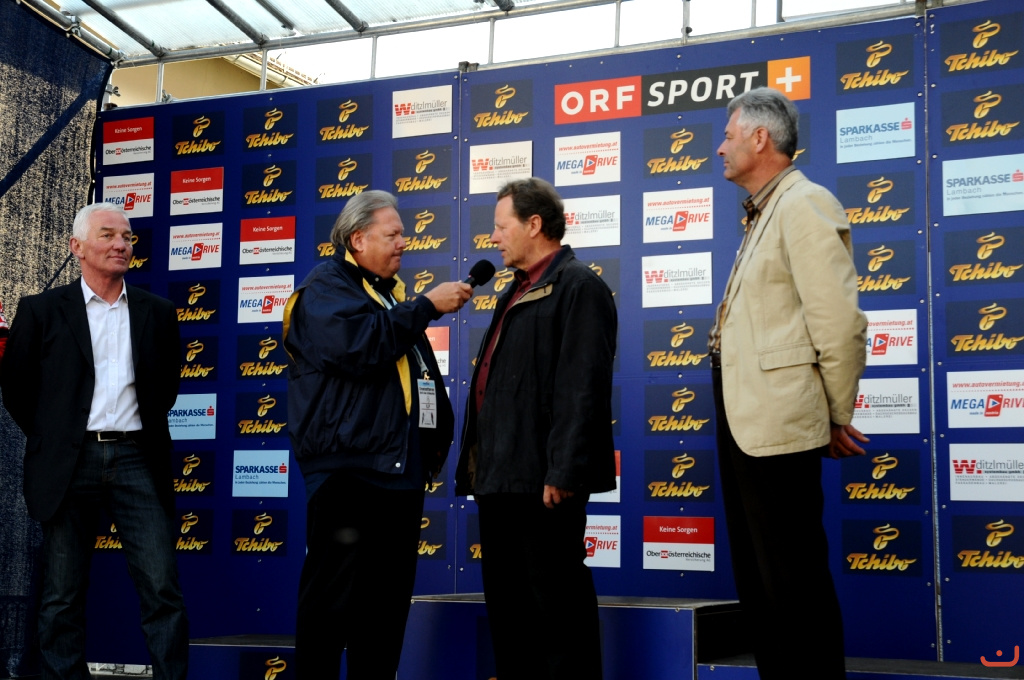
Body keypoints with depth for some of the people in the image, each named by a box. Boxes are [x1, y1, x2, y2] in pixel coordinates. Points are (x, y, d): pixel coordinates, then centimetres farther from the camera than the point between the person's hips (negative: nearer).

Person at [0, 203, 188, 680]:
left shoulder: (157, 313, 10)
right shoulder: (42, 310, 3)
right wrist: (52, 439, 11)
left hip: (136, 460, 1)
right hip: (69, 463, -1)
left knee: (162, 588, -3)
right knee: (62, 597, 5)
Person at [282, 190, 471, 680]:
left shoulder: (393, 294, 22)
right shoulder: (325, 289, -3)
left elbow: (424, 374, 26)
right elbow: (361, 343, -23)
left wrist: (436, 445, 17)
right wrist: (428, 306, -15)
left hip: (401, 472, 8)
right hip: (347, 471, -8)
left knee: (389, 597, 11)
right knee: (332, 596, -5)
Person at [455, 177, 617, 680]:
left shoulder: (578, 286, -9)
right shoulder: (518, 291, 21)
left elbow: (583, 388, -19)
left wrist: (563, 472, -24)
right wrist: (478, 461, 17)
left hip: (540, 479, -10)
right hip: (501, 477, 10)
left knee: (557, 603, -2)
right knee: (507, 606, 15)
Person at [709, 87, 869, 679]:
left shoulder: (806, 204, -12)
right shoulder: (764, 214, 18)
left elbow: (840, 320, -18)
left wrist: (838, 418, -9)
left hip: (779, 424, -10)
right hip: (744, 423, 10)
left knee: (795, 581, -3)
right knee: (756, 581, 16)